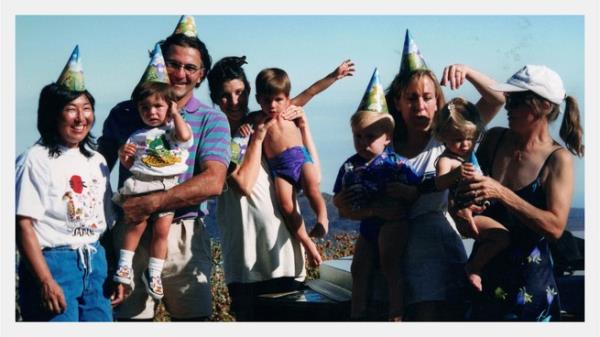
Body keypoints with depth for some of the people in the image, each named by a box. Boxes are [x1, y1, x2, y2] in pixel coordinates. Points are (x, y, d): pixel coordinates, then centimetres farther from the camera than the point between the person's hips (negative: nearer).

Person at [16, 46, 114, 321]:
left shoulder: (97, 161, 13)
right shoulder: (36, 161, -8)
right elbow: (24, 225, -14)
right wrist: (45, 281, -19)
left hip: (95, 264, 7)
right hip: (53, 263, -6)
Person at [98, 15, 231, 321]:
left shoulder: (212, 120, 2)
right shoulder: (124, 113, 7)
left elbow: (213, 182, -11)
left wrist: (149, 204, -19)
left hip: (185, 236, 0)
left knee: (192, 316, 5)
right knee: (130, 316, 1)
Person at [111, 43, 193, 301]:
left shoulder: (174, 129, 7)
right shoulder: (136, 137, 10)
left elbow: (185, 136, -17)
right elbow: (130, 165, 13)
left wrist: (175, 114, -4)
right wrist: (124, 156, -9)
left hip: (168, 188, 0)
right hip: (140, 184, 0)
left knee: (162, 229, -2)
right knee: (137, 223, -12)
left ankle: (154, 273, 9)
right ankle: (125, 265, 0)